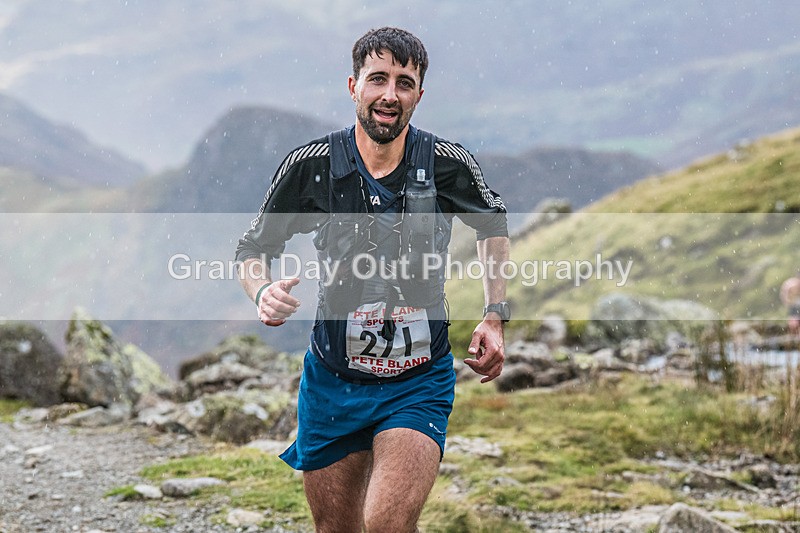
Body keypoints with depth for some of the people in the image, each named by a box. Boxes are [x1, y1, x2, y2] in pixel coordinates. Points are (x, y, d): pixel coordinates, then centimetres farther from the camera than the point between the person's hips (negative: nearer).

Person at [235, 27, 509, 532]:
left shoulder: (448, 163, -8)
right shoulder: (311, 165, -8)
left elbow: (493, 223, 14)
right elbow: (255, 247, 5)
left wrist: (494, 318, 7)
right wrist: (264, 292, -17)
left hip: (418, 381, -2)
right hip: (333, 380, 2)